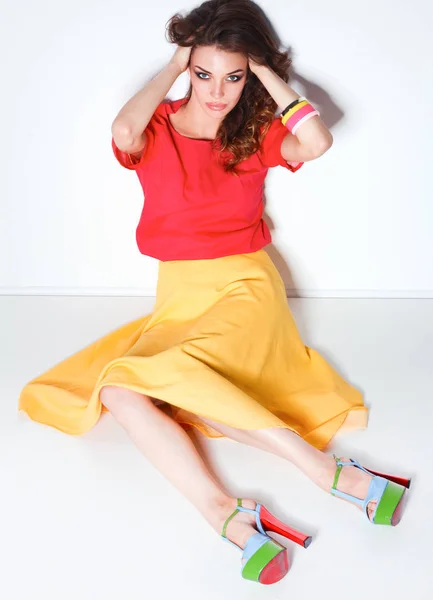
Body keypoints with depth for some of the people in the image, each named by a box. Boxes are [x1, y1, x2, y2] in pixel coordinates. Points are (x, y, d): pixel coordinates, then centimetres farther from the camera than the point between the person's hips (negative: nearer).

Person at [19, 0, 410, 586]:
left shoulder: (257, 132, 4)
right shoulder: (158, 130, 3)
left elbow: (316, 141, -18)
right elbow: (123, 131, -23)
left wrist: (264, 70, -7)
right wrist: (173, 67, -7)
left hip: (246, 290, -2)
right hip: (179, 299, 3)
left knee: (166, 378, -32)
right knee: (118, 389, -26)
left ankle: (226, 512, -31)